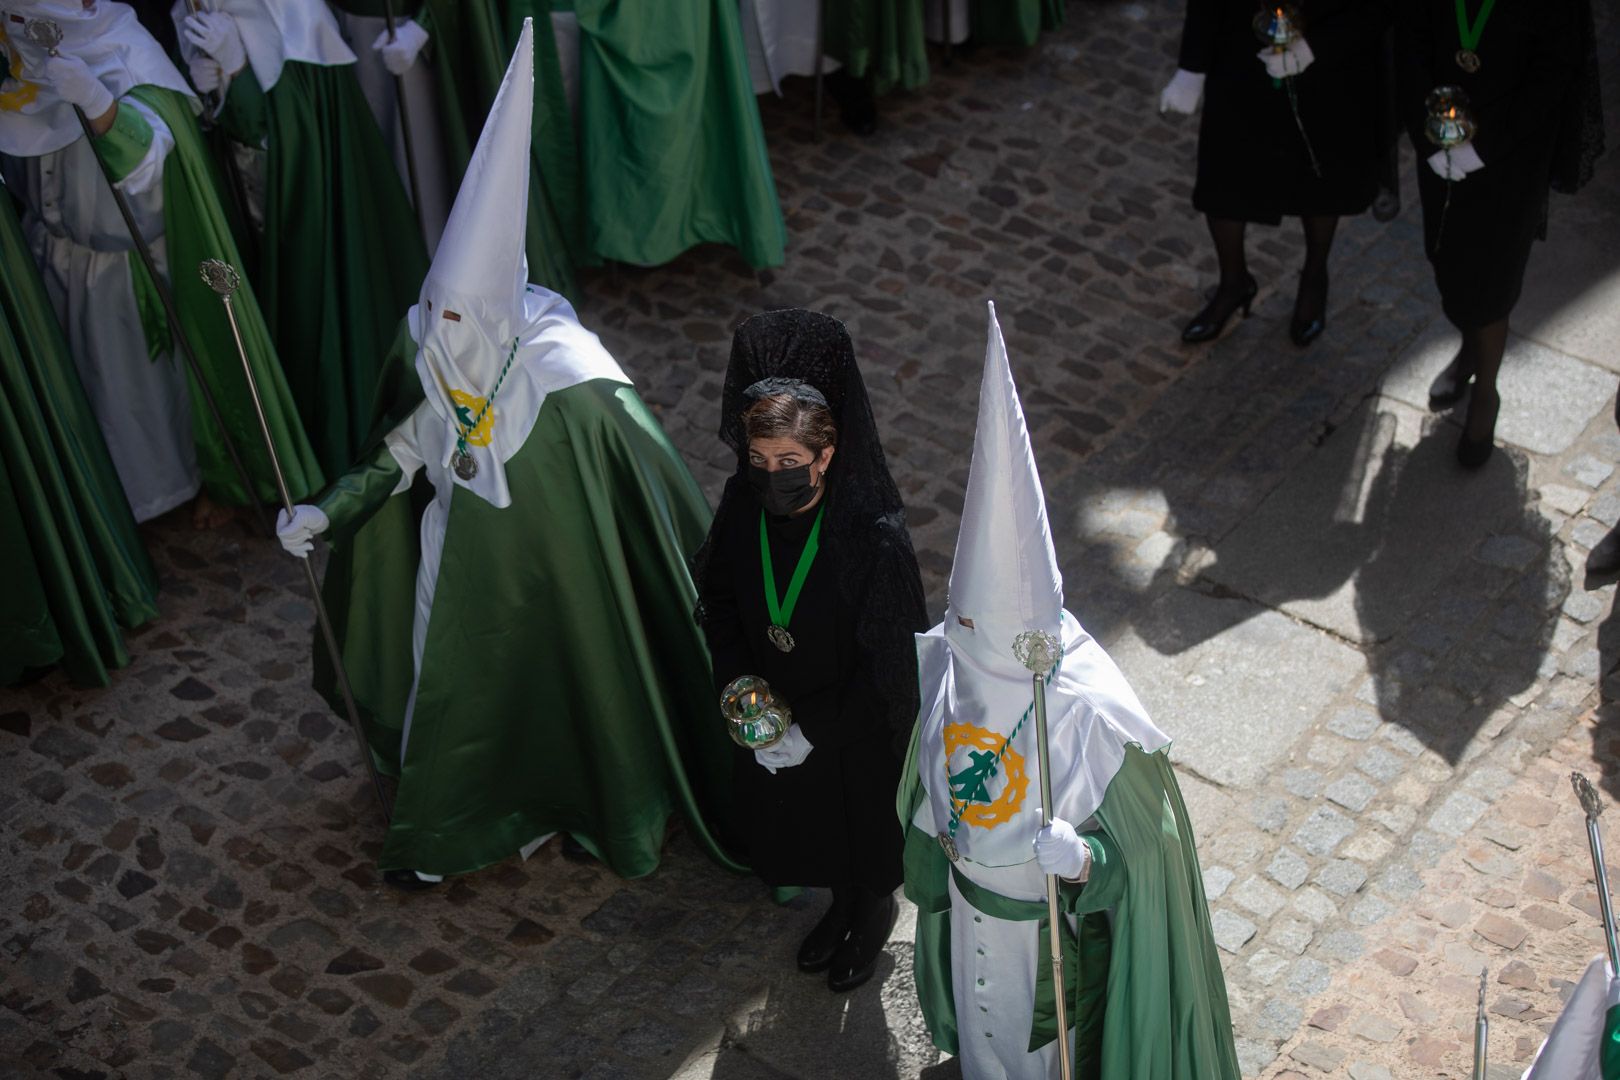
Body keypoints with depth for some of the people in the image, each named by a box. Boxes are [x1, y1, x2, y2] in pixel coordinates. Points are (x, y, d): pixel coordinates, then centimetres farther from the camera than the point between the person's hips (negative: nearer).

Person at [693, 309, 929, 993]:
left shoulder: (873, 537, -34)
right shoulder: (744, 505, -19)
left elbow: (885, 666, -26)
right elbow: (717, 597, -2)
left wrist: (813, 733, -25)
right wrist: (738, 684, -14)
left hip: (860, 727, -4)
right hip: (776, 709, 5)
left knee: (863, 824, 23)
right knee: (805, 819, 28)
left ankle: (876, 913, 55)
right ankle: (841, 905, 59)